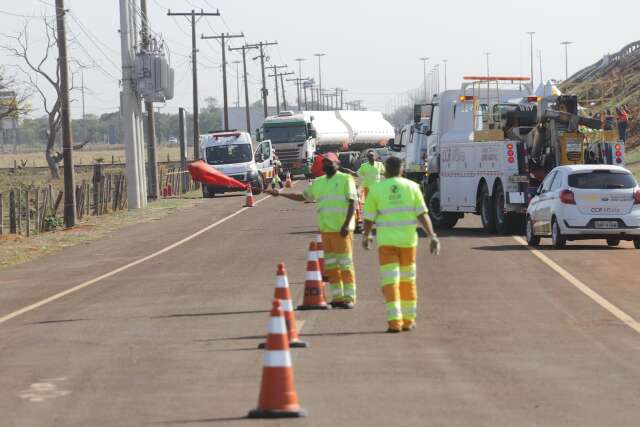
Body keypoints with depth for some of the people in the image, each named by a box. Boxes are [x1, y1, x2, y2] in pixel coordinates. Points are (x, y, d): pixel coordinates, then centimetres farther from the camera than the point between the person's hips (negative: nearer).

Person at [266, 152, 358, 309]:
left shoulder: (345, 179, -4)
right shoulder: (319, 183, 16)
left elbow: (353, 202, -9)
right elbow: (303, 196, 26)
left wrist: (346, 225, -17)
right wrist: (280, 193, 19)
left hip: (342, 229, -7)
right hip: (325, 229, 7)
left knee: (345, 263, -6)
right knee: (330, 264, 8)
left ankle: (349, 298, -4)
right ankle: (337, 297, 13)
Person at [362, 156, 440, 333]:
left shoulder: (376, 189, -2)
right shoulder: (412, 187, 0)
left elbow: (369, 218, 3)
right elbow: (422, 214, -7)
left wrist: (366, 236, 20)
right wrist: (432, 236, -6)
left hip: (386, 240, -2)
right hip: (408, 239, 2)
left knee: (390, 280, -3)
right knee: (407, 280, 15)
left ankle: (395, 321, -15)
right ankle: (408, 320, 20)